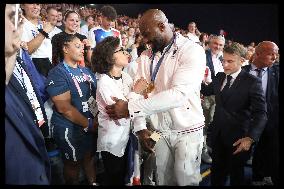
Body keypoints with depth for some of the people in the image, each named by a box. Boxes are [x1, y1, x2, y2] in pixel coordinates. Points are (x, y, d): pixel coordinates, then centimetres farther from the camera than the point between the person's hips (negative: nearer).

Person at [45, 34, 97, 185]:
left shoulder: (85, 70, 8)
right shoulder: (57, 73, -16)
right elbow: (64, 108, -23)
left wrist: (97, 118, -7)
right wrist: (89, 124, -16)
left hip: (90, 124, 7)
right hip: (69, 128, -7)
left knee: (89, 157, 22)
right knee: (73, 163, 12)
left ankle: (93, 182, 41)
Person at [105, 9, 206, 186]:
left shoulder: (193, 50, -17)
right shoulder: (148, 56, 3)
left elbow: (179, 94, -29)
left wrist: (130, 108, -31)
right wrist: (140, 127, -11)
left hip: (188, 130, -5)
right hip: (160, 131, 5)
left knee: (185, 180, 6)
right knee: (163, 179, 15)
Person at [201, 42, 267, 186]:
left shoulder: (252, 82, -14)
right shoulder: (219, 77, 4)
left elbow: (260, 114, -19)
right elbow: (206, 91, 20)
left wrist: (250, 137, -32)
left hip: (237, 138, -5)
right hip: (218, 135, 5)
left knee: (236, 174, 15)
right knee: (217, 172, 17)